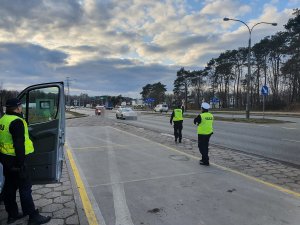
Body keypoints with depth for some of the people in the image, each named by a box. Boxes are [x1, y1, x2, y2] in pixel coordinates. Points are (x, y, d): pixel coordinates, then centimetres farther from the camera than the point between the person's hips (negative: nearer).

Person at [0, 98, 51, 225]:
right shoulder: (16, 122, -20)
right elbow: (19, 145, -24)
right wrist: (20, 165, -21)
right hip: (14, 160, -9)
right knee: (25, 188, -1)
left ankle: (12, 214, 31)